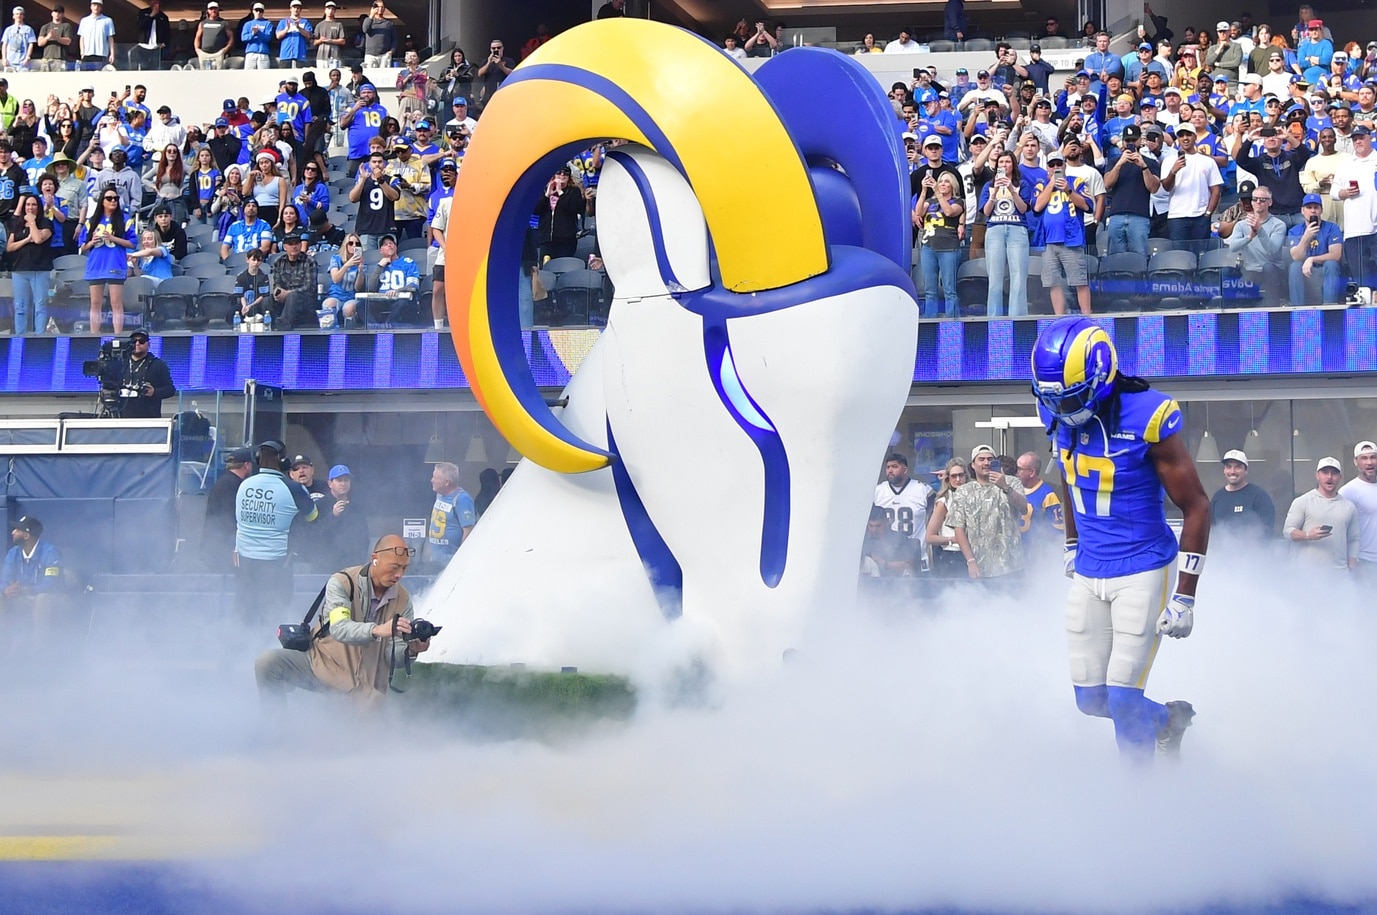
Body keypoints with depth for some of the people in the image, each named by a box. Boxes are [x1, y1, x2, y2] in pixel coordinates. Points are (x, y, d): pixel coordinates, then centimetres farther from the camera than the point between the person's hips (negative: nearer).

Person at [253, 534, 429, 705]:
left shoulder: (402, 600, 0)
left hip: (365, 685, 3)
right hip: (321, 663, -3)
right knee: (268, 663, -24)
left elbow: (392, 656, -4)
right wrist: (376, 630, -48)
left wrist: (411, 650, -27)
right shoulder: (342, 583, -12)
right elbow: (339, 628, -30)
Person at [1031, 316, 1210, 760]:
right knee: (1091, 700, 8)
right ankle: (1168, 720, 35)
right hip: (1088, 575, 6)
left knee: (1123, 698, -10)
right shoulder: (1060, 415, -4)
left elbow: (1196, 508, -13)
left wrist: (1185, 596, -14)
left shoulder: (1145, 419, -21)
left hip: (1141, 573, -6)